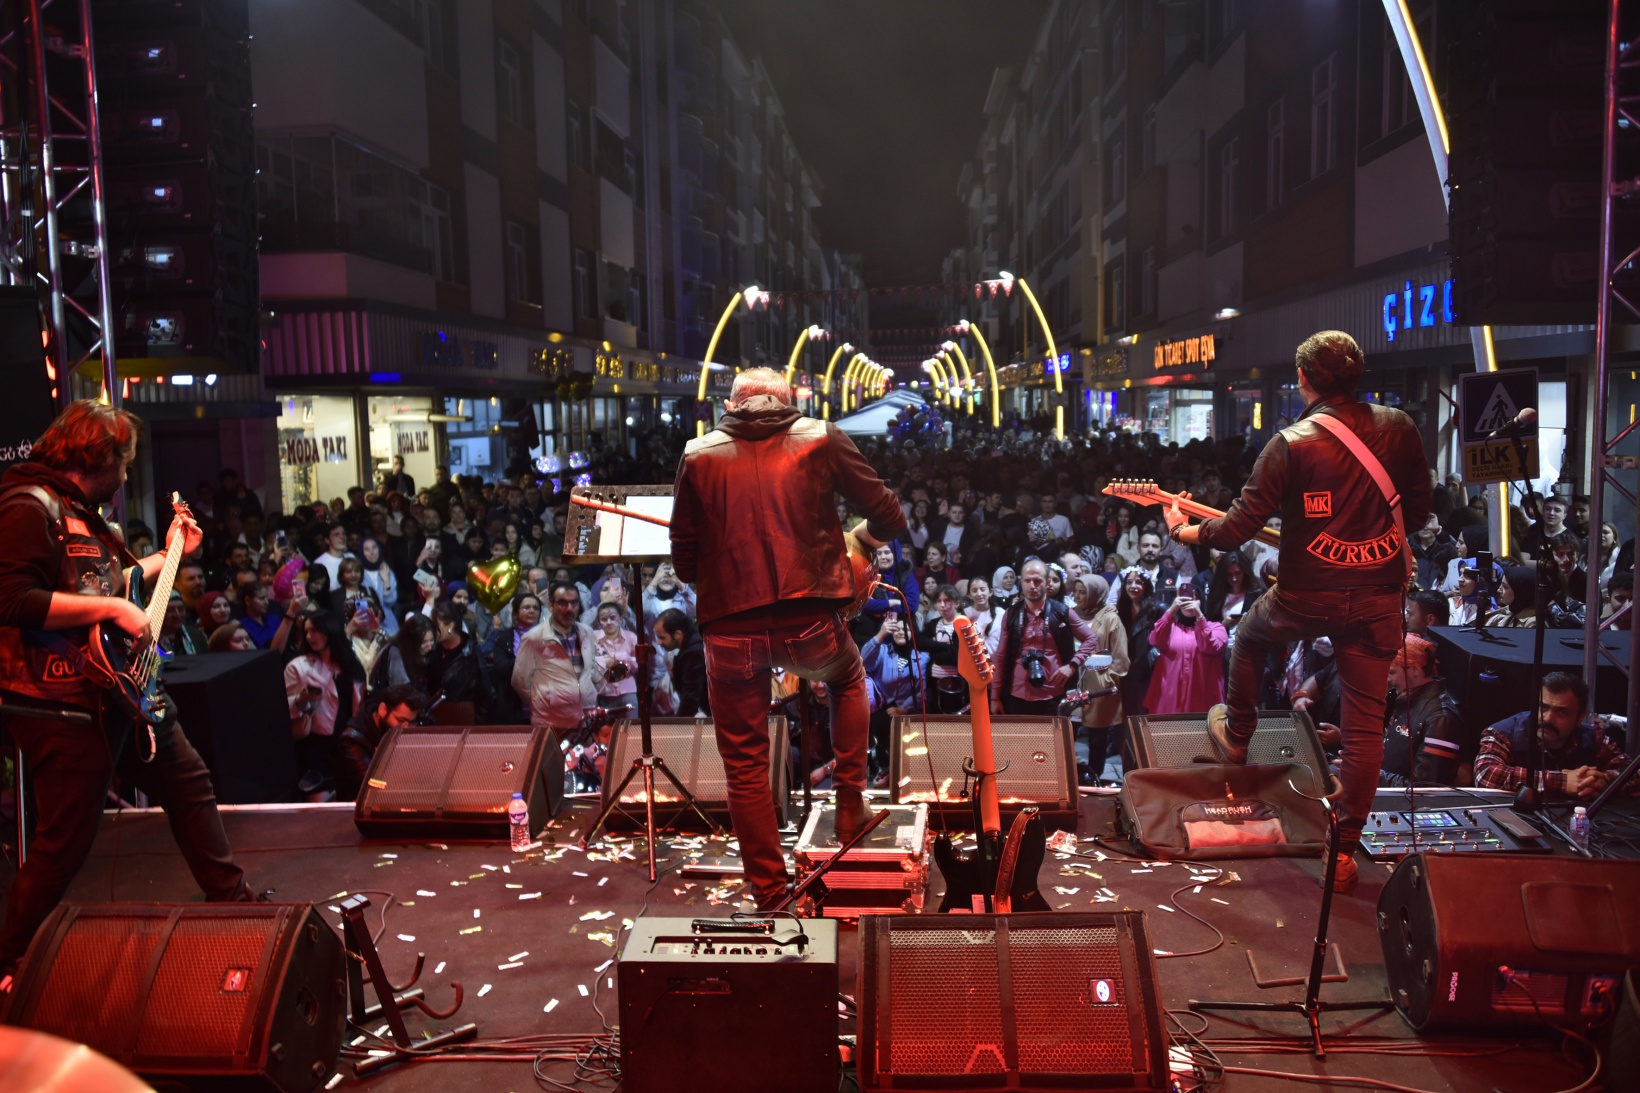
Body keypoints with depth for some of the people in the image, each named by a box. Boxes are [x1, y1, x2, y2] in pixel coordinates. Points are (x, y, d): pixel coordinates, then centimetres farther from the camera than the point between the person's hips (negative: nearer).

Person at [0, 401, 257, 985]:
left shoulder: (84, 511, 15)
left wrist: (168, 554, 27)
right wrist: (112, 609, -24)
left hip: (120, 690, 10)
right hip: (65, 706, -10)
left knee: (189, 783, 17)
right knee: (65, 844, -2)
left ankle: (232, 899, 30)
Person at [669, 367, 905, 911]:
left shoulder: (698, 455, 10)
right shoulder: (821, 438, 7)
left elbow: (684, 559, 10)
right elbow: (889, 517, 5)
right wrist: (866, 536, 27)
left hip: (730, 631, 0)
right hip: (810, 624, 0)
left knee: (745, 768, 14)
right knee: (848, 679, 34)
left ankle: (771, 898, 17)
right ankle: (850, 802, 30)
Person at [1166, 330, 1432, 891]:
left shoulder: (1292, 443, -12)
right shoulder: (1399, 428, 0)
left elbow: (1240, 526, -11)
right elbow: (1419, 510, 10)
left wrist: (1184, 533, 6)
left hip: (1307, 597, -3)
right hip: (1379, 599, 3)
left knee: (1250, 634, 31)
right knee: (1364, 726, 8)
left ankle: (1236, 736, 46)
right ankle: (1344, 853, 13)